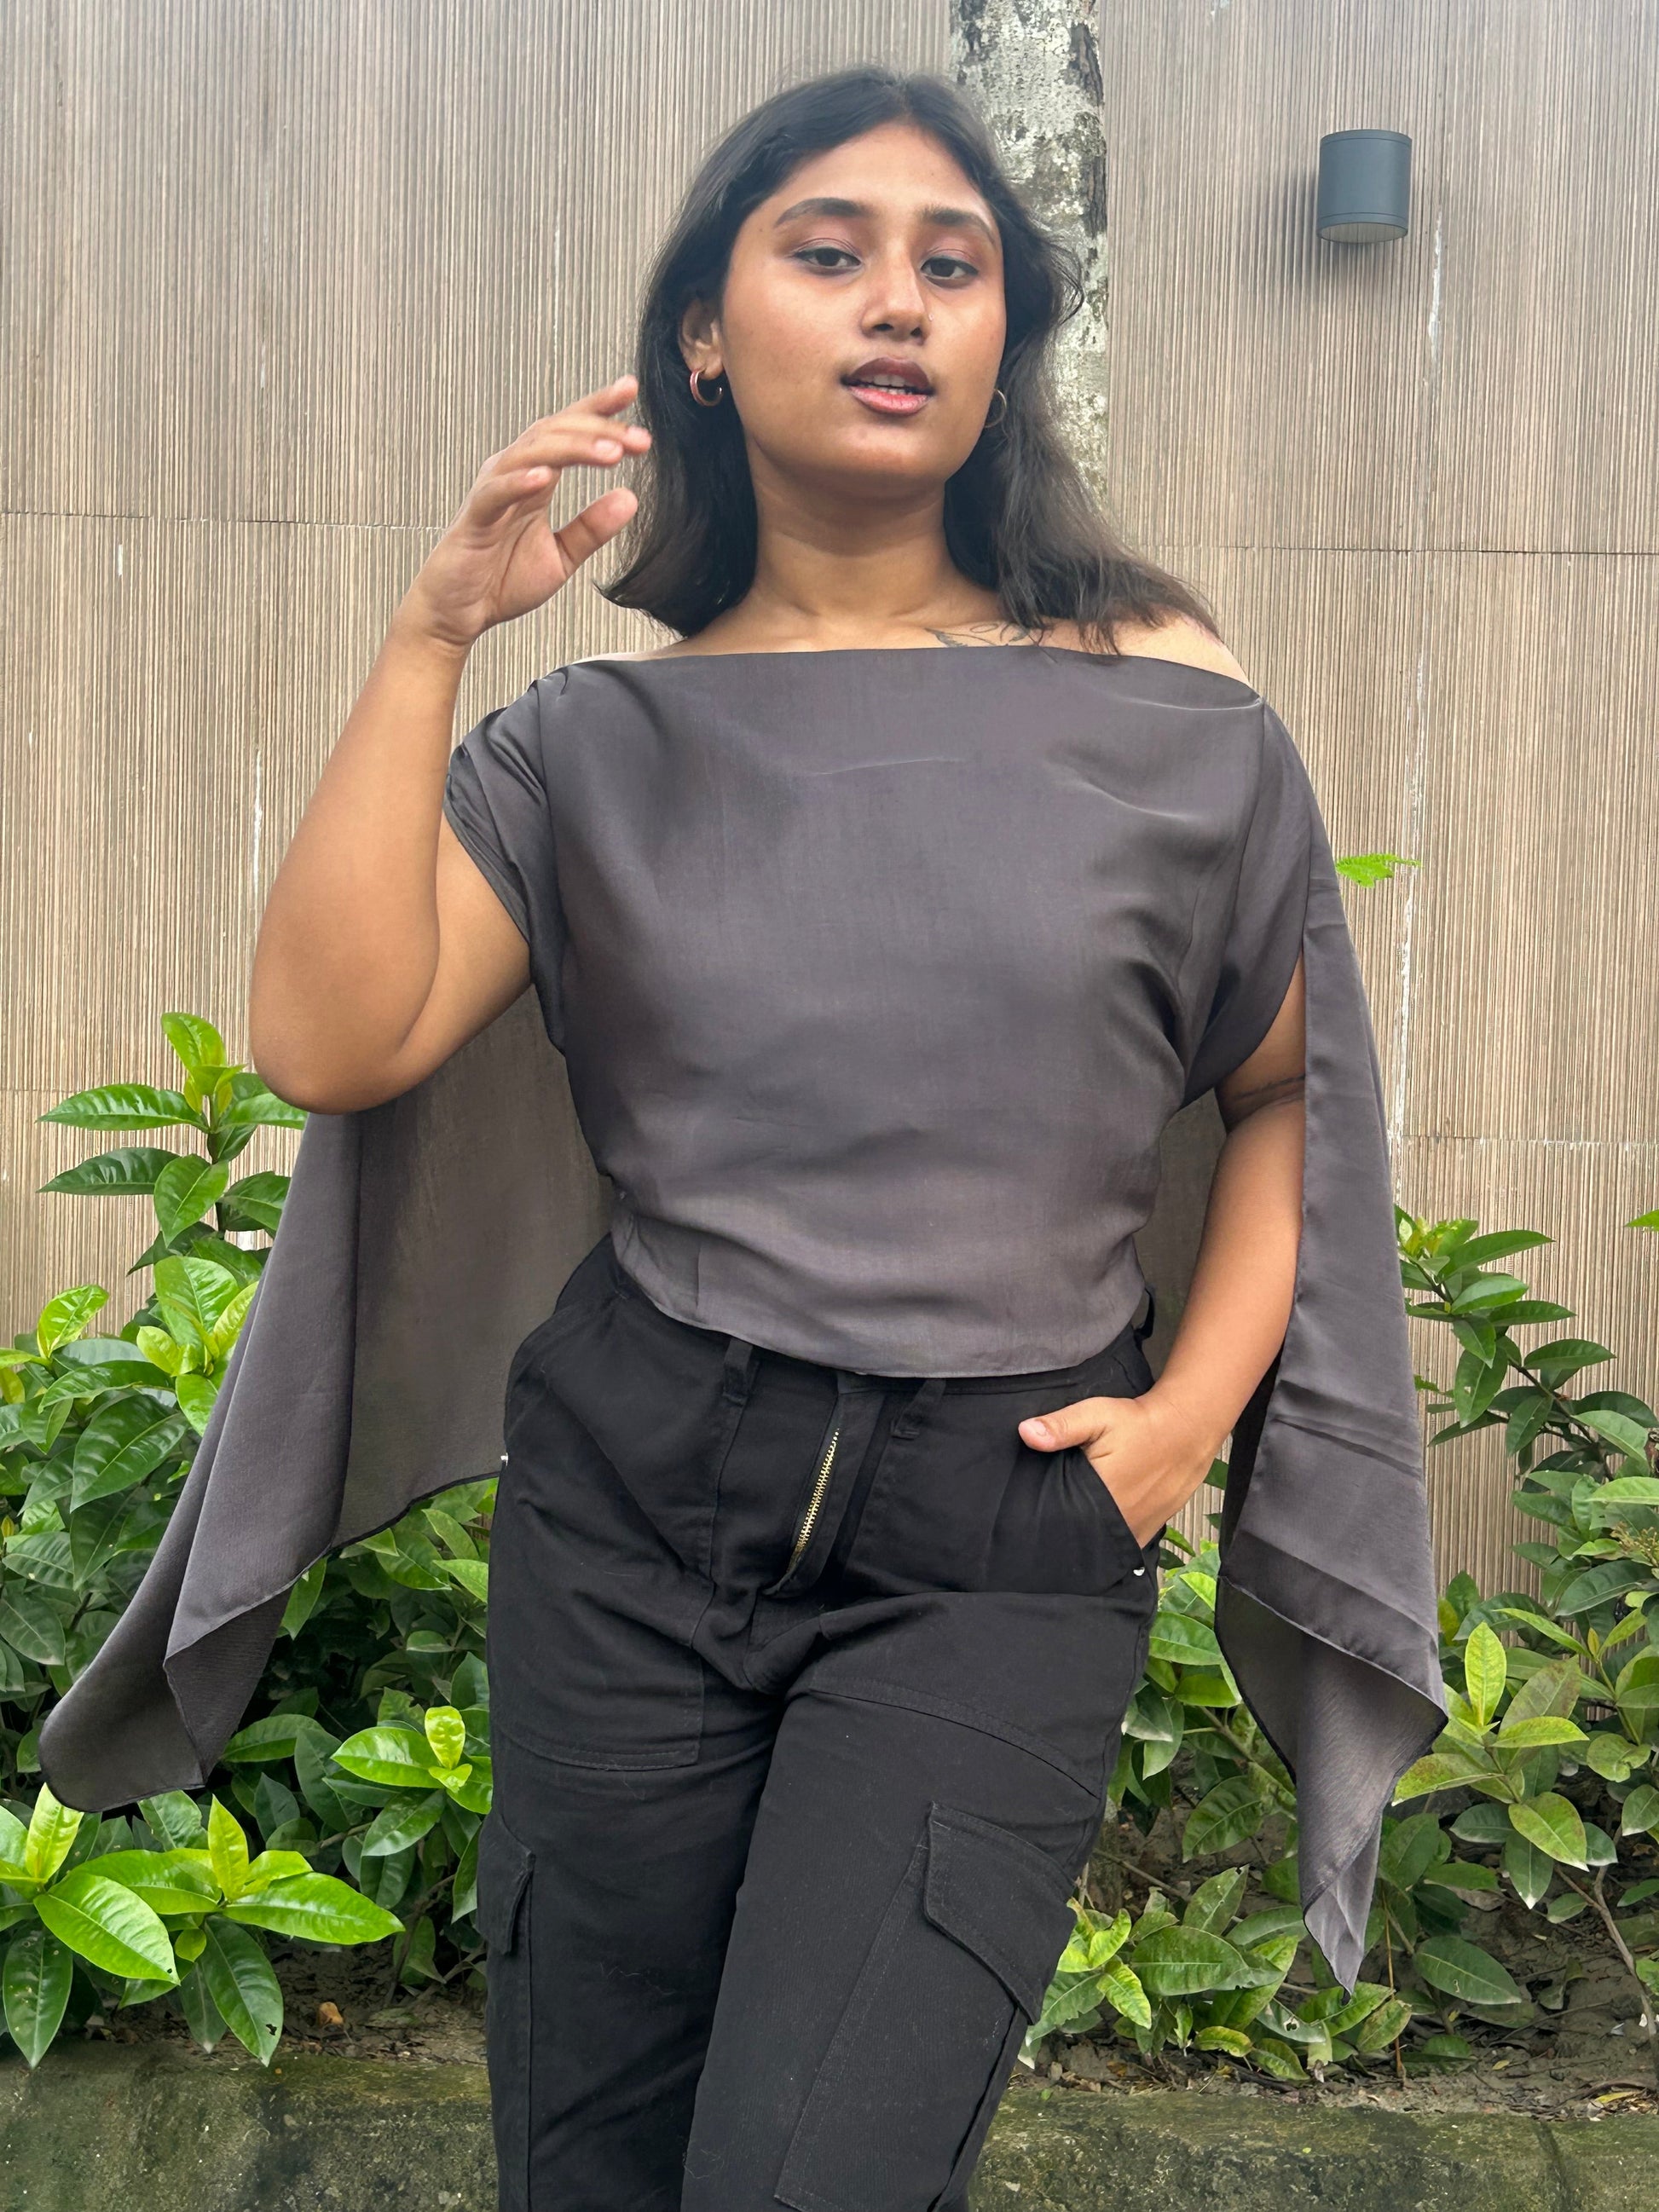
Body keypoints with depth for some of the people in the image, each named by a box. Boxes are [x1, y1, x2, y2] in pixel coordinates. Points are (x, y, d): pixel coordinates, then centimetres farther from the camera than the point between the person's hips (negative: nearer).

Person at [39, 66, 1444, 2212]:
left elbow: (1289, 1089, 11)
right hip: (630, 1490, 2)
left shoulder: (1166, 717, 0)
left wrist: (1195, 1406, -1)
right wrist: (432, 633, -12)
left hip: (997, 1538, -1)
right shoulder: (604, 735, 2)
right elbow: (327, 1043, -11)